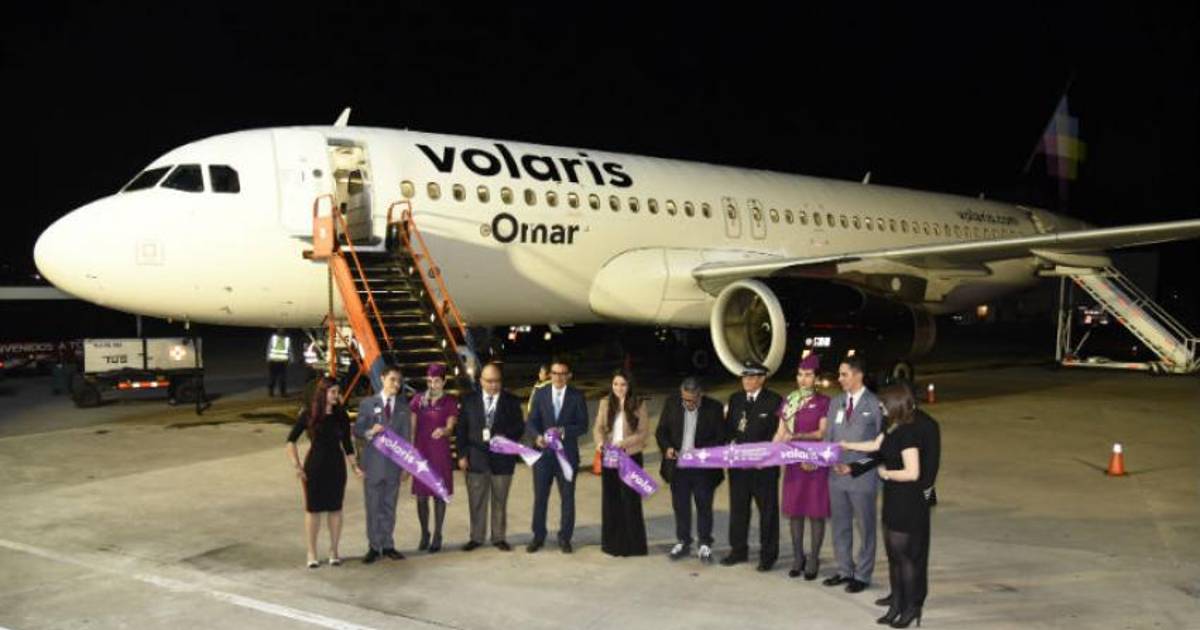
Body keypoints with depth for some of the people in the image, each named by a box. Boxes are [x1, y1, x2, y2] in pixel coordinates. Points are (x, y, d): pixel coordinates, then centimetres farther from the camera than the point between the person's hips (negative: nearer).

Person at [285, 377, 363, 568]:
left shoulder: (341, 415, 3)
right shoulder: (309, 414, -5)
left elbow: (347, 444, 8)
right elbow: (291, 440, -2)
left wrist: (354, 466, 0)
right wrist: (297, 465, -9)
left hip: (336, 466, 2)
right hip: (314, 465, -2)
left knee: (335, 508, 7)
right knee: (313, 508, 4)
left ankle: (334, 550, 19)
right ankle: (312, 552, 15)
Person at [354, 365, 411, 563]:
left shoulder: (403, 406, 6)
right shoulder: (367, 403, 1)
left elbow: (406, 436, 6)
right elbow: (356, 429, 2)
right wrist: (369, 432, -20)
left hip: (394, 463, 2)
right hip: (373, 463, -2)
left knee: (389, 506, 9)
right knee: (373, 507, 3)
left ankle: (387, 545, 18)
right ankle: (374, 547, 12)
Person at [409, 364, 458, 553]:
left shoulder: (450, 402, 0)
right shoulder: (418, 400, 6)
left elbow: (450, 428, -9)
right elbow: (412, 427, 7)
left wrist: (443, 431, -32)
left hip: (441, 454, -2)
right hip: (421, 452, 2)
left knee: (439, 494, 3)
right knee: (421, 496, 4)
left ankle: (437, 536, 11)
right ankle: (424, 534, 18)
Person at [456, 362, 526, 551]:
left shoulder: (511, 401, 2)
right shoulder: (469, 400, 4)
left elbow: (520, 427, 2)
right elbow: (461, 429, 4)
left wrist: (505, 437, -17)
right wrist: (462, 455, -3)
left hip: (502, 458, 0)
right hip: (476, 458, 1)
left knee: (500, 501, 7)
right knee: (476, 500, 6)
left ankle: (499, 538, 18)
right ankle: (476, 538, 17)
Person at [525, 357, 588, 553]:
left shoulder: (577, 396, 0)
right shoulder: (540, 394, 3)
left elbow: (583, 426, -4)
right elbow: (531, 423, 0)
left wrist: (563, 431, -21)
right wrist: (537, 436, -21)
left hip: (567, 453, -1)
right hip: (543, 452, 1)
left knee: (567, 498, 6)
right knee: (540, 497, 6)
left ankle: (565, 538, 19)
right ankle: (538, 537, 20)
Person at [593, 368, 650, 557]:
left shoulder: (639, 405, -3)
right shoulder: (605, 403, 5)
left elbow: (644, 432, -5)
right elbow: (598, 427, 5)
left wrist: (624, 443, -19)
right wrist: (600, 441, -16)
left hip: (631, 457, -3)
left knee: (630, 500, 0)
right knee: (610, 499, 6)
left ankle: (632, 544, 11)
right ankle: (612, 543, 17)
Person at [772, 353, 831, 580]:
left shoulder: (823, 402, -4)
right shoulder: (788, 401, 9)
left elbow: (823, 433, -9)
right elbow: (781, 432, 10)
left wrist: (797, 436, -21)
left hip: (816, 463, -4)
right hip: (793, 462, 4)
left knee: (816, 511, 1)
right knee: (794, 510, 7)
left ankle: (813, 560, 11)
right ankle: (798, 557, 19)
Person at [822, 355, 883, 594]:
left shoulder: (875, 405, -8)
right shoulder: (835, 402, 8)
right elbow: (829, 436, 9)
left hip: (862, 477, -6)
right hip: (837, 474, 6)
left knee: (865, 528, 6)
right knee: (840, 526, 15)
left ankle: (862, 575, 18)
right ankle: (844, 571, 28)